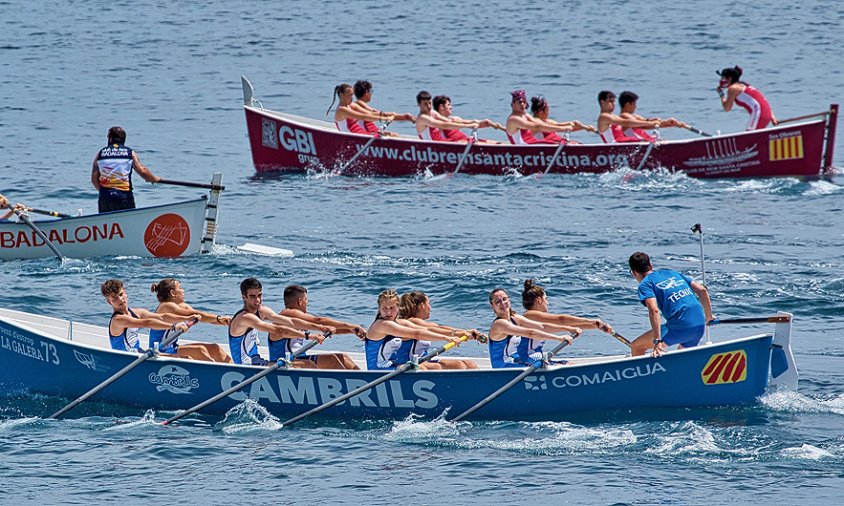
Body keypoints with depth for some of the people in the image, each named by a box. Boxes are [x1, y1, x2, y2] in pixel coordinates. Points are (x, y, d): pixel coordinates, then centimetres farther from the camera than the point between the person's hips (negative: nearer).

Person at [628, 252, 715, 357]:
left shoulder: (645, 284, 3)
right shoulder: (671, 273, 23)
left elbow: (654, 310, -15)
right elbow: (702, 290, 18)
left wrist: (657, 341, -17)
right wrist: (709, 317, 27)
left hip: (679, 327, -7)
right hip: (700, 326, 7)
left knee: (636, 347, 4)